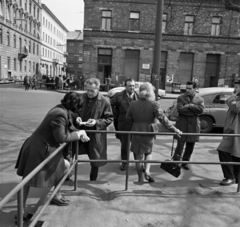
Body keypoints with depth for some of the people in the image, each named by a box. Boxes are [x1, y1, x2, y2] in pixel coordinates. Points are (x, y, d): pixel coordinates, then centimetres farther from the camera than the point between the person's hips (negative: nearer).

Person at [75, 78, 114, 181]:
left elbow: (109, 118, -5)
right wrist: (77, 118, -12)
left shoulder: (104, 101, -9)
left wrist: (96, 122, -20)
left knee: (95, 160, 12)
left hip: (96, 135, -2)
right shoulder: (81, 97, -2)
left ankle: (93, 180, 36)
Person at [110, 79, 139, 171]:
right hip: (124, 125, 0)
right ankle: (124, 162, 32)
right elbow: (111, 104, 3)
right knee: (124, 144, 14)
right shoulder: (119, 96, -6)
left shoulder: (139, 96, -6)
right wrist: (116, 114, -1)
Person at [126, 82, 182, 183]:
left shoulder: (133, 104, -3)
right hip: (149, 133, -1)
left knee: (139, 155, 13)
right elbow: (163, 119, -19)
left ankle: (140, 178, 22)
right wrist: (174, 129, -17)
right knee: (149, 152, 24)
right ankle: (147, 171, 6)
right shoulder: (154, 104, -13)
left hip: (136, 132, 2)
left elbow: (128, 118, 3)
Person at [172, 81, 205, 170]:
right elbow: (180, 109, -13)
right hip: (182, 123, -2)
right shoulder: (181, 98, 2)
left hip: (194, 124, 3)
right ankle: (176, 161, 7)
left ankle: (185, 162, 26)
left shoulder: (200, 99, 7)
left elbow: (201, 109, -10)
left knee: (190, 145, 10)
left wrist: (190, 106, -15)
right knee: (180, 144, -4)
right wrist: (194, 112, -12)